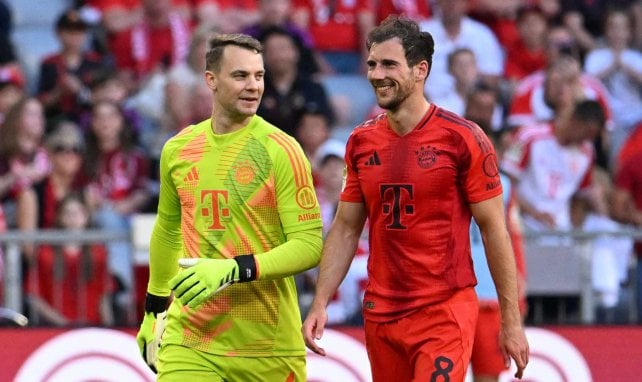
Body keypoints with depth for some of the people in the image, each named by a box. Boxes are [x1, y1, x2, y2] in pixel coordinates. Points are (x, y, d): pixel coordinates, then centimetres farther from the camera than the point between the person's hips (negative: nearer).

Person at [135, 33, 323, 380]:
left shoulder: (280, 151, -7)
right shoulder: (178, 150, 6)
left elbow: (309, 245, -13)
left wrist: (234, 270, -24)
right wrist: (154, 309, 25)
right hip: (189, 341, 3)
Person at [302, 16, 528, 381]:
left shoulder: (463, 138, -7)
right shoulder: (361, 142, 8)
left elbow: (494, 230, -5)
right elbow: (345, 230, 14)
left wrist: (512, 321, -6)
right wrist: (320, 304, 3)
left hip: (445, 313, -5)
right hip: (380, 315, 5)